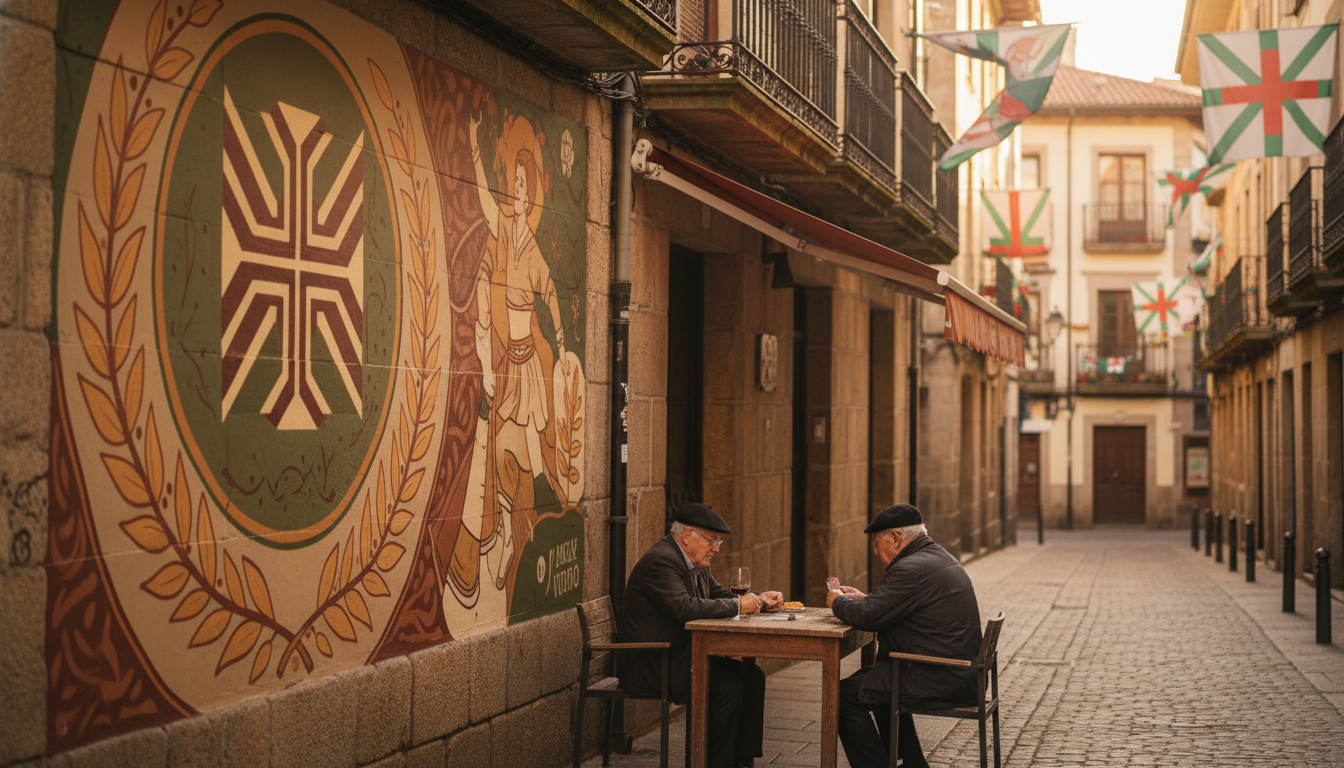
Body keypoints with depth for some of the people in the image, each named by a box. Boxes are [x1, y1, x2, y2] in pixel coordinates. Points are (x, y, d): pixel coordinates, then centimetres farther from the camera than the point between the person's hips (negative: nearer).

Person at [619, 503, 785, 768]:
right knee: (728, 687, -23)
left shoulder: (694, 562, 12)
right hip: (651, 664, -10)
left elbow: (720, 594, 21)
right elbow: (684, 607, -31)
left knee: (752, 676, 0)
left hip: (680, 654, 10)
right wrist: (737, 606, -23)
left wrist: (757, 599, 2)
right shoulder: (661, 560, -20)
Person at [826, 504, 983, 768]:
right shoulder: (938, 556, 14)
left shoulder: (912, 569, -20)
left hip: (940, 682, -11)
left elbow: (867, 617, -19)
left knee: (846, 695, -6)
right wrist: (864, 598, 18)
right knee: (872, 675, 29)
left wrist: (838, 602, 1)